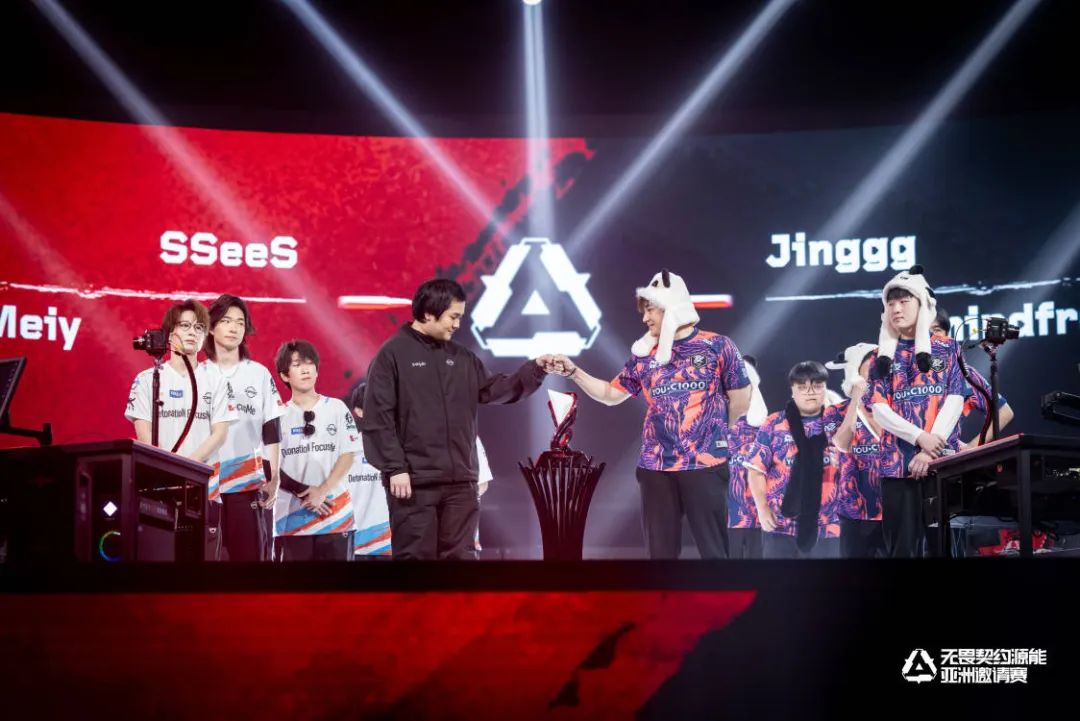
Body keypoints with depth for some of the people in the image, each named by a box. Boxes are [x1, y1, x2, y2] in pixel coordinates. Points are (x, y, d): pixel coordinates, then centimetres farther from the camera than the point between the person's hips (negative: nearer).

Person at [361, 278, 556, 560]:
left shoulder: (461, 357, 14)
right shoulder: (393, 354, -4)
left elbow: (495, 390, 15)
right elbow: (378, 418, -9)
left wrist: (535, 369, 2)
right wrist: (394, 468, -15)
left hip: (459, 480, 6)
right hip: (414, 481, -6)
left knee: (460, 555, 9)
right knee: (415, 556, -3)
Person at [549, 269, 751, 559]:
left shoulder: (717, 346, -1)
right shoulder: (644, 354, 10)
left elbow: (741, 399, 3)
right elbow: (611, 394, 17)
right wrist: (573, 371, 6)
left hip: (704, 463, -4)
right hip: (655, 466, 4)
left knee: (713, 549, 0)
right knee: (660, 550, 8)